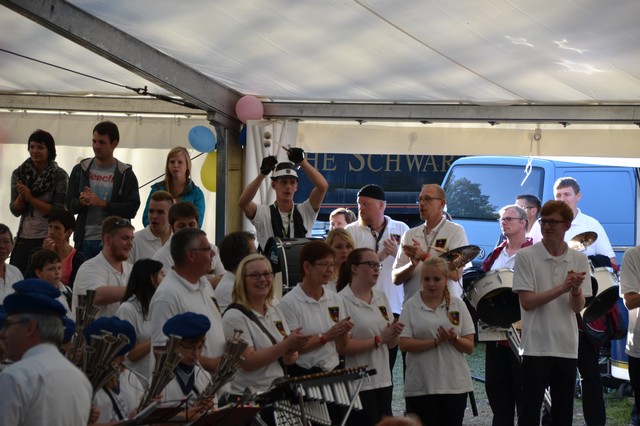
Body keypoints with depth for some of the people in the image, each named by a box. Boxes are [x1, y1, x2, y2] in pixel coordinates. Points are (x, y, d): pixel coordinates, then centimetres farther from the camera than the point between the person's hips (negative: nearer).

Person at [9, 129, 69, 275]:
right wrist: (21, 196, -14)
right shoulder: (19, 174, 6)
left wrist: (31, 198, -14)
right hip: (24, 238, 3)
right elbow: (15, 211, 6)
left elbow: (59, 211, -10)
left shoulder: (60, 176, -4)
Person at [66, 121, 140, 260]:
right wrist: (81, 202, -13)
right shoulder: (80, 170, 12)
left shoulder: (126, 174, 3)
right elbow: (70, 205, 10)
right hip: (84, 240, 3)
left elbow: (131, 209, -6)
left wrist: (102, 203, -16)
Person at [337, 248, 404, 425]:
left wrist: (394, 334, -8)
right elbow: (343, 346, -19)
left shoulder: (381, 296, 11)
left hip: (383, 380, 7)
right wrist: (379, 339, -15)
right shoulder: (343, 301, -11)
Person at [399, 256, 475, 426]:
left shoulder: (457, 304, 6)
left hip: (455, 384, 2)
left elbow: (469, 347, 3)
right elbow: (404, 344, -10)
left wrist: (453, 338, -17)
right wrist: (435, 341, -19)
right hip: (420, 386, -2)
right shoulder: (411, 306, 0)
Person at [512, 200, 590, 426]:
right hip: (536, 347, -3)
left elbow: (578, 307, 0)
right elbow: (527, 302, -10)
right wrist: (562, 288, -20)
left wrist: (576, 290, -22)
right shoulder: (526, 256, -4)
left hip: (567, 347, 3)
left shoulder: (578, 260, 5)